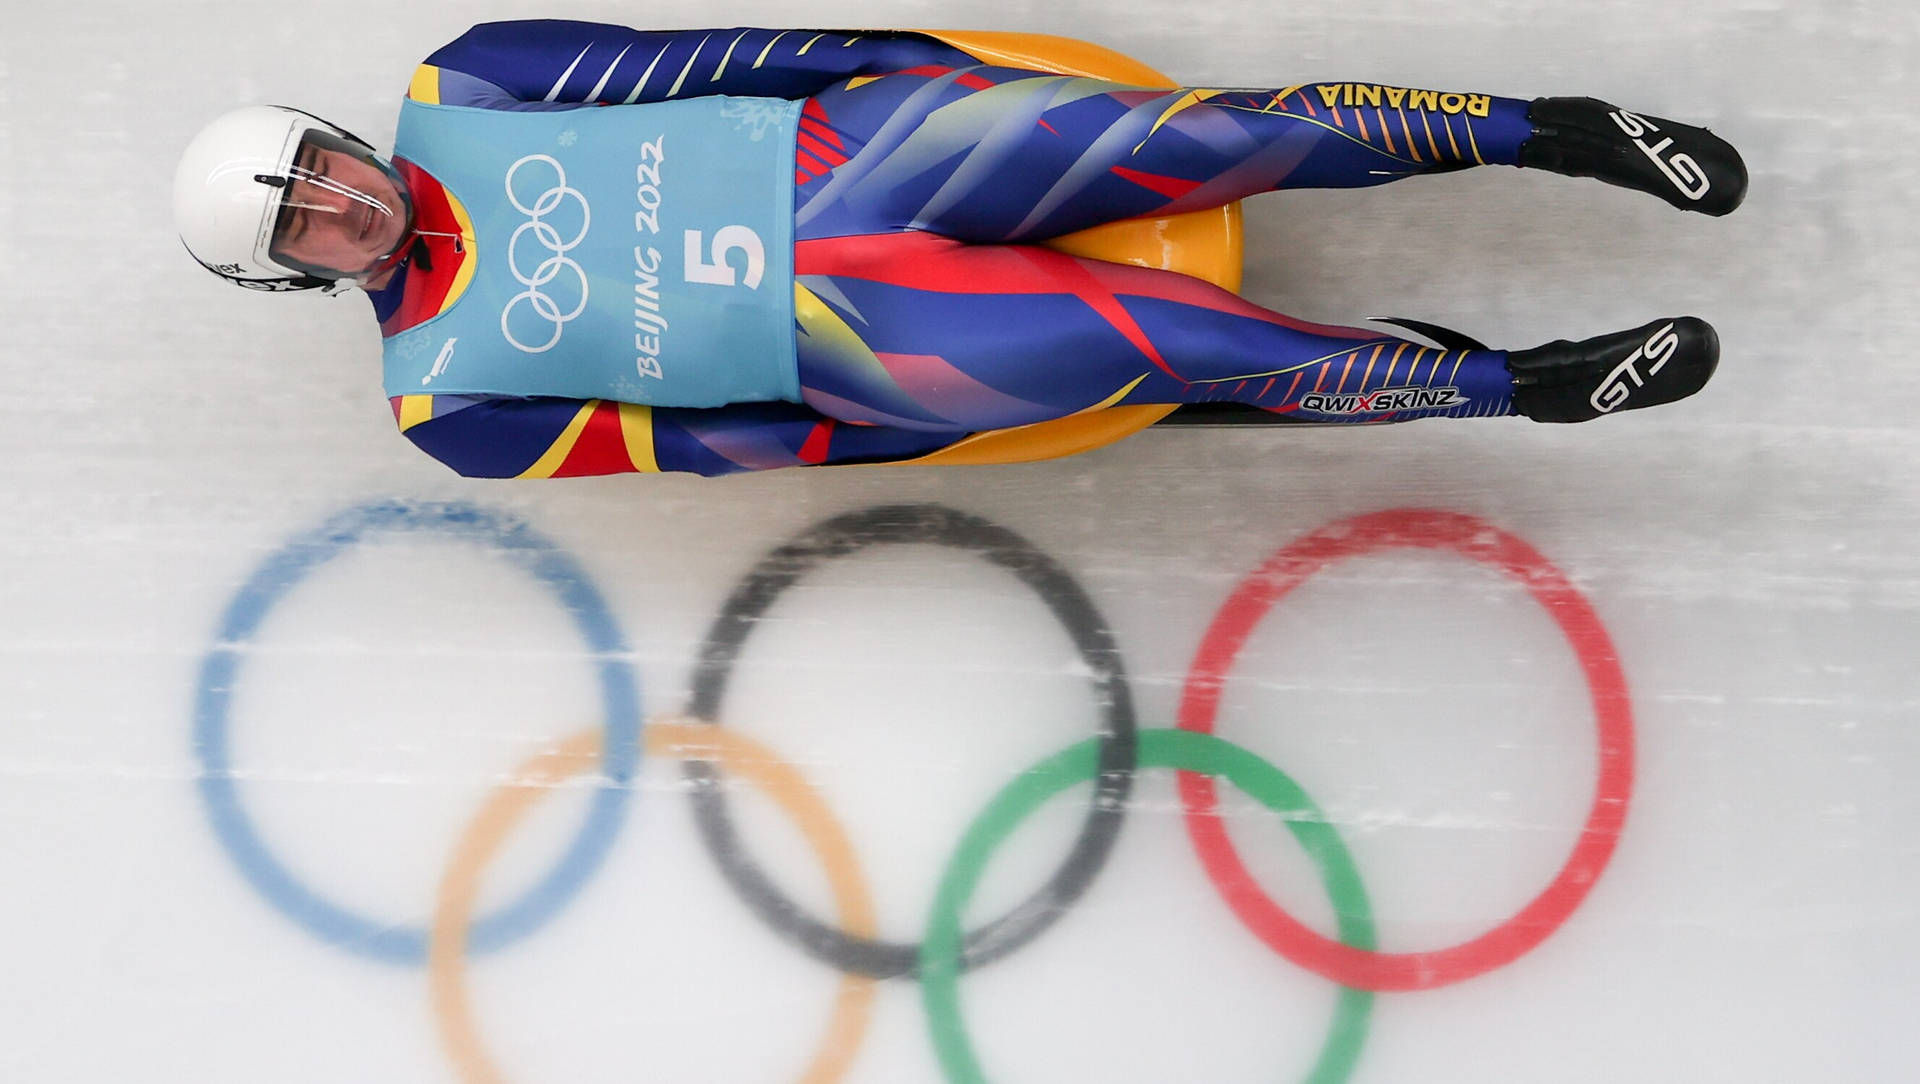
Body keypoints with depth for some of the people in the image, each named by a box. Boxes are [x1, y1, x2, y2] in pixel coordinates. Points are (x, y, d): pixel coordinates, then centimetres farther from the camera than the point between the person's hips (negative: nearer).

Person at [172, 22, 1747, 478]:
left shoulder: (454, 94, 6)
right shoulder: (444, 396, 1)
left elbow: (679, 64, 5)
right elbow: (673, 442, 1)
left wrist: (888, 55, 0)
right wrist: (865, 440, -4)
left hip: (836, 143, 3)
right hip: (836, 352, -3)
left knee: (1182, 138, -16)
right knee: (1178, 336, -20)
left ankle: (1540, 127, -3)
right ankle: (1513, 385, -5)